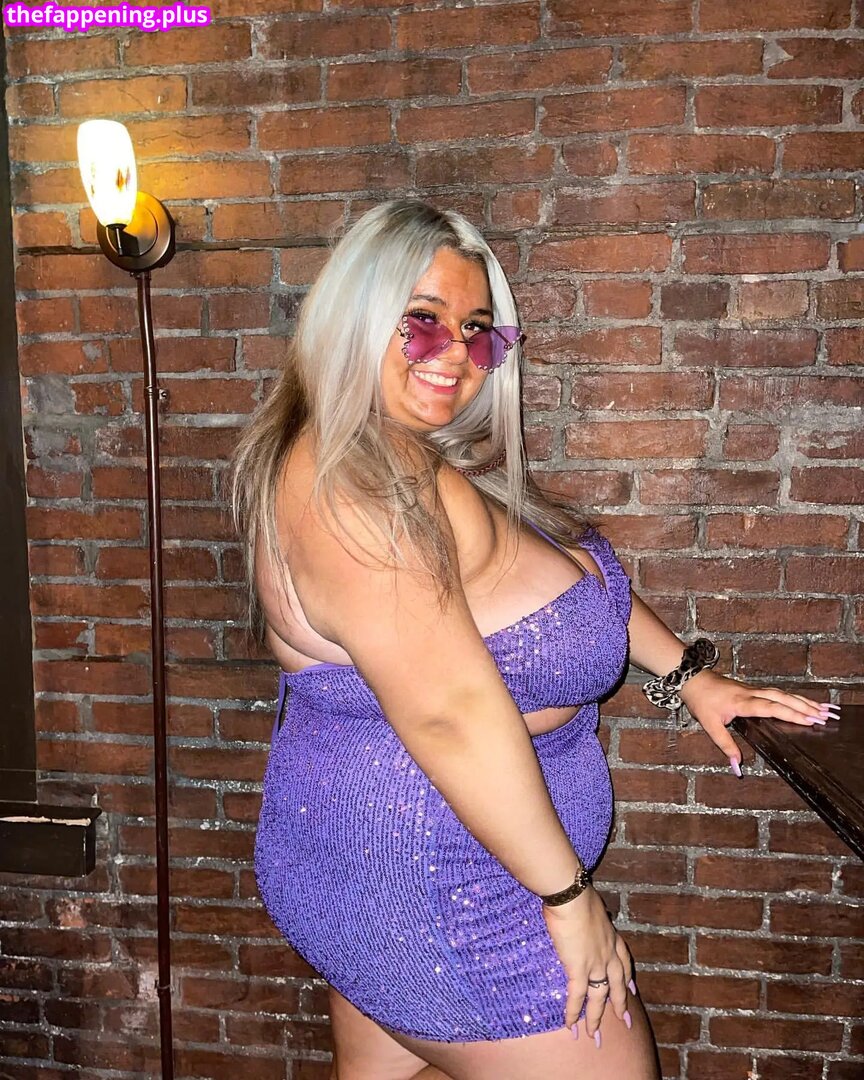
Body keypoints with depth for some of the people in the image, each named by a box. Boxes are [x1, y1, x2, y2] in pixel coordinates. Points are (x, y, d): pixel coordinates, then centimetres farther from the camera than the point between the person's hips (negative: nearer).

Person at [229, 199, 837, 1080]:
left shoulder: (420, 451, 5)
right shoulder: (348, 491, -27)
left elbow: (562, 571, 11)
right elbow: (452, 711, -29)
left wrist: (688, 676, 9)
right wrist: (569, 895, -20)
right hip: (426, 885, -10)